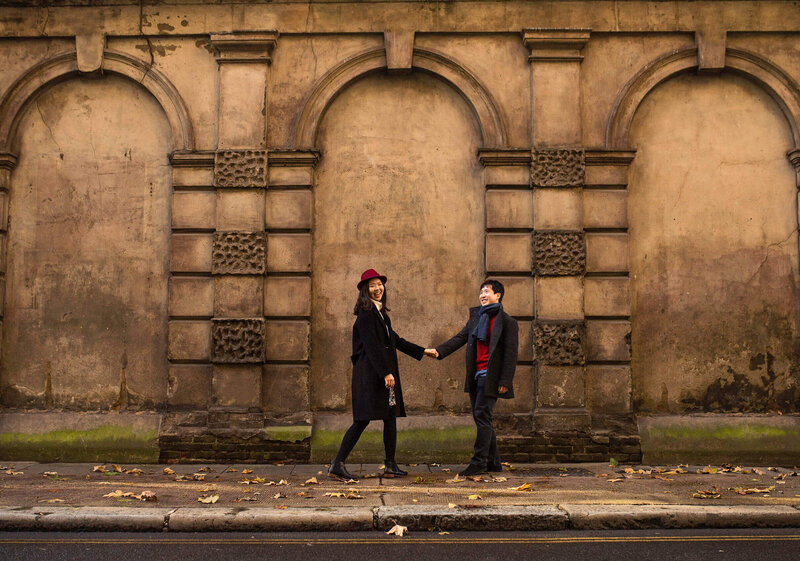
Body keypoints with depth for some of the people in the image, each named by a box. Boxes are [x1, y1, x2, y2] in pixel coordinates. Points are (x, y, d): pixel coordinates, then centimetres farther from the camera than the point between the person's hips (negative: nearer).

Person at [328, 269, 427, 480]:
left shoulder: (381, 313, 18)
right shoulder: (366, 314, -10)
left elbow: (395, 340, 26)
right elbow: (372, 346, -17)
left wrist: (422, 352, 30)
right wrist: (386, 373, -22)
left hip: (385, 371, 9)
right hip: (370, 373, -9)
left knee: (391, 416, 8)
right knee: (363, 419, -10)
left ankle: (390, 465, 14)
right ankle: (338, 464, -7)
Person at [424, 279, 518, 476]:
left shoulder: (507, 322, -4)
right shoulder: (476, 316, 16)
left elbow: (510, 354, -8)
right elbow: (460, 338, 10)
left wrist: (505, 382, -14)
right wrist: (439, 351, -5)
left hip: (490, 376, -7)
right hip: (475, 375, 7)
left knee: (482, 416, -11)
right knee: (481, 418, 10)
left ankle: (478, 462, -7)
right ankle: (493, 462, 18)